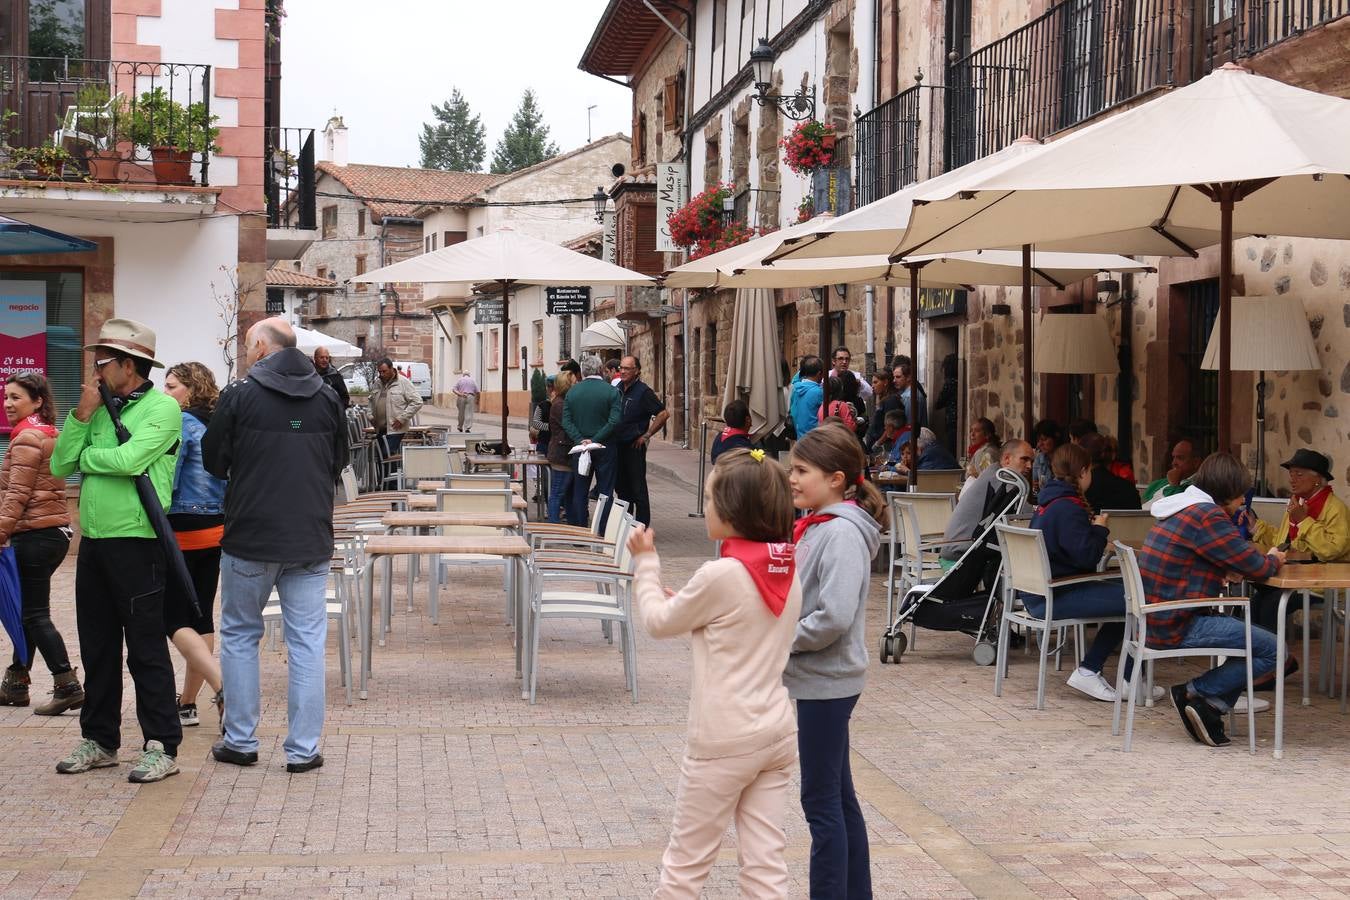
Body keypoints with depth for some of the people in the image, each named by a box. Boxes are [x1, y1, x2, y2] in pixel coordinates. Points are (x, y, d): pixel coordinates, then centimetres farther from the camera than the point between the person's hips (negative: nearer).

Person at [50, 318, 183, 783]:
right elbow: (59, 465, 7)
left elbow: (129, 459, -22)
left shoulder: (162, 407, -8)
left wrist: (86, 456, -4)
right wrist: (82, 415, -3)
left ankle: (162, 746, 3)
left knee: (146, 648, -3)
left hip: (137, 543, -7)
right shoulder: (102, 408, 13)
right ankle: (99, 740, 23)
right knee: (97, 647, 13)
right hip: (93, 540, 7)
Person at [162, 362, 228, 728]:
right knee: (202, 615, 11)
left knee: (174, 620, -3)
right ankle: (187, 703, 17)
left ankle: (224, 687, -20)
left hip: (183, 532, -8)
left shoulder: (180, 423, -12)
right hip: (217, 530, 8)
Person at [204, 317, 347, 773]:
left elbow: (213, 461, 0)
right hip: (311, 539, 3)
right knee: (307, 641, 6)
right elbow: (338, 463, 14)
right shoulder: (326, 397, 2)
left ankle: (241, 740, 17)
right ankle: (303, 748, 6)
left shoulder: (239, 394, -9)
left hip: (250, 536, -2)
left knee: (239, 634, 13)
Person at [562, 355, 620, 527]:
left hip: (579, 448, 3)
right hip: (605, 447, -3)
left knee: (579, 493, 9)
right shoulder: (611, 391, -8)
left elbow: (566, 421, -4)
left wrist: (581, 440, -10)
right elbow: (614, 421, -16)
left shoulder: (572, 391, 2)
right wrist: (595, 440, -14)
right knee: (605, 492, 4)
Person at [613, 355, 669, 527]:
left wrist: (646, 435, -13)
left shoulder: (643, 391, -12)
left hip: (635, 446, -7)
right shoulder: (617, 389, 8)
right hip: (617, 445, 7)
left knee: (638, 488, -3)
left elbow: (664, 413, -15)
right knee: (621, 486, 14)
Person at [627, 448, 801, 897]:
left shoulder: (721, 575, -18)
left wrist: (645, 561, 10)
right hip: (777, 734, 6)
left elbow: (658, 621, -2)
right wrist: (692, 606, 10)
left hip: (724, 742, -6)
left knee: (685, 864, 8)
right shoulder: (787, 571, 3)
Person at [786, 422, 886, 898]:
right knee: (838, 795, 16)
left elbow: (834, 618, -26)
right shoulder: (815, 525, 9)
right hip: (817, 679, 9)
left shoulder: (842, 534, -19)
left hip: (825, 682, -9)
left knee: (822, 800, -2)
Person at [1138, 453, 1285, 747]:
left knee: (1251, 634, 19)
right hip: (1176, 627, -10)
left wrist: (1264, 559, 8)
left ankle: (1209, 708, 6)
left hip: (1157, 619, 10)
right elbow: (1255, 568, -12)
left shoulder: (1182, 510, 17)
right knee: (1271, 650, -9)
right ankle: (1193, 693, -2)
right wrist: (1273, 560, 11)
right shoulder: (1208, 516, -16)